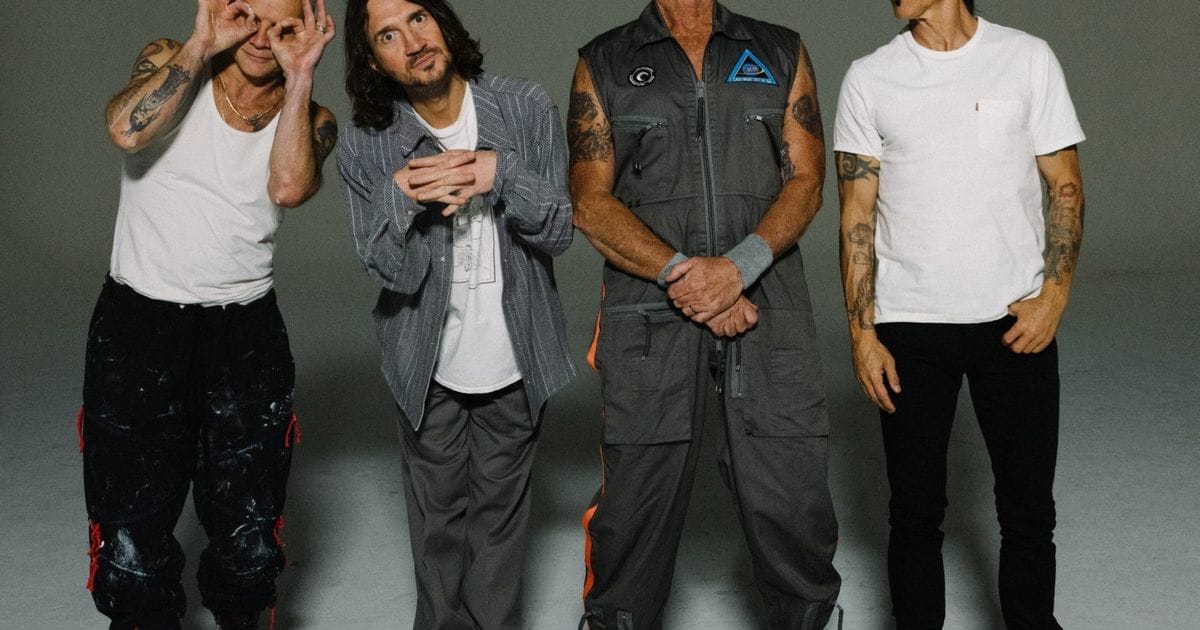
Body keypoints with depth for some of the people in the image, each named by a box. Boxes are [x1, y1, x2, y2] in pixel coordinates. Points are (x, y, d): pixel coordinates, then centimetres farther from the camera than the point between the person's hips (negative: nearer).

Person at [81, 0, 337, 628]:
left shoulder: (309, 120, 2)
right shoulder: (169, 64, 0)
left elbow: (288, 187, -20)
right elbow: (127, 130, -22)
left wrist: (299, 77, -16)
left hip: (246, 333, 2)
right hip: (137, 322, -1)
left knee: (248, 532, 9)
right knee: (133, 535, 1)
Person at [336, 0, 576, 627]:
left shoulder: (526, 108, -9)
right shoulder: (364, 146, -10)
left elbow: (558, 232, -8)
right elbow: (395, 272, -12)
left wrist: (503, 174, -25)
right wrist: (400, 196, -31)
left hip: (515, 361, 0)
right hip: (429, 367, 0)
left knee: (500, 515, 12)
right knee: (438, 518, 12)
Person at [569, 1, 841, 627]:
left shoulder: (781, 54, 15)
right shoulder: (603, 64, 11)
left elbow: (805, 180, 5)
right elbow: (591, 201, 1)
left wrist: (738, 266, -12)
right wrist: (682, 272, -11)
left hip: (768, 312, 1)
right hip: (648, 316, -1)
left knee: (791, 502, -2)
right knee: (635, 508, 1)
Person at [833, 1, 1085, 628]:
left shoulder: (1028, 59, 2)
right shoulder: (869, 78, 3)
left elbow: (1066, 186, 4)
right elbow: (857, 214, 2)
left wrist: (1054, 294, -8)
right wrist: (861, 333, -4)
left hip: (1017, 321, 0)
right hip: (909, 328, 0)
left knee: (1028, 505, 7)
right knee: (915, 510, 7)